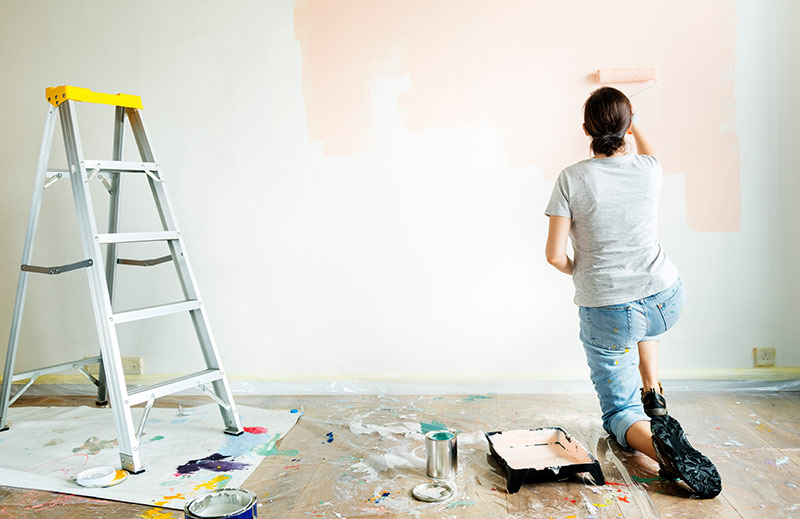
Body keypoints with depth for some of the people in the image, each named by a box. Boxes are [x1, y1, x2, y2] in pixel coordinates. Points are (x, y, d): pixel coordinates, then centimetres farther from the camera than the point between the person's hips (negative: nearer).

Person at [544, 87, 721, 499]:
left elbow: (555, 255, -14)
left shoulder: (572, 179, -14)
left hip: (605, 313, -3)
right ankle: (653, 394, 29)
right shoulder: (648, 170, -4)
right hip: (665, 302, 4)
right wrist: (633, 124, 42)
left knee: (619, 412, 11)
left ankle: (654, 440, -23)